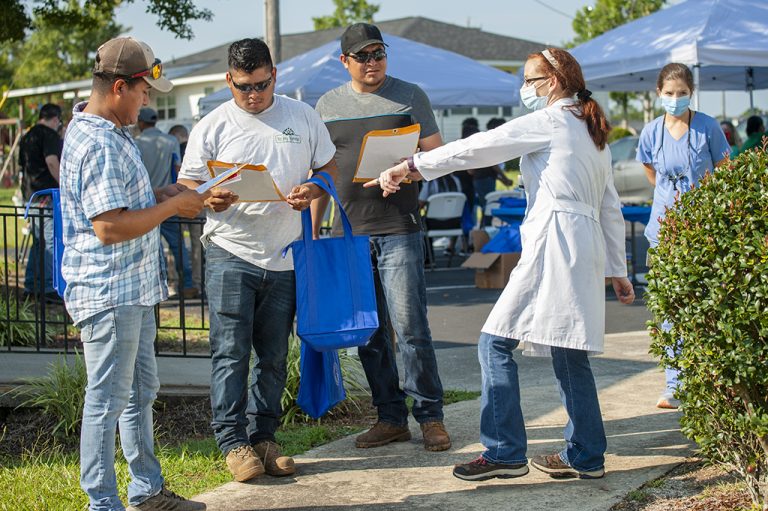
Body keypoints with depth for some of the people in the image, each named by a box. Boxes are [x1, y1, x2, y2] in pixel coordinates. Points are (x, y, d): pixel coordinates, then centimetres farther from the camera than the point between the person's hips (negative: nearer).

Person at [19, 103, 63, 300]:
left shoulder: (27, 136, 17)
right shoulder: (49, 135, -10)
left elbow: (23, 165, 23)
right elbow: (51, 161, -22)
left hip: (31, 194, 9)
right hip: (48, 193, -9)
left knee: (38, 241, 15)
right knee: (52, 241, -7)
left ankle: (31, 286, 18)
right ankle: (49, 288, -10)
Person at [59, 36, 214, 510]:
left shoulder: (110, 131, 12)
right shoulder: (98, 144, -22)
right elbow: (110, 227, -27)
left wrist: (160, 193, 9)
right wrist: (173, 206, -17)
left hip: (134, 288, 11)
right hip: (108, 292, -11)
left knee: (140, 392, 18)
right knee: (107, 399, -1)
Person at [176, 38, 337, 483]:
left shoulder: (303, 116, 7)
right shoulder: (213, 127, 1)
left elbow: (329, 168, 14)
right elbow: (187, 185, 3)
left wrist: (312, 190, -9)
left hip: (284, 256, 3)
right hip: (230, 252, -2)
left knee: (274, 356, 9)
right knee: (231, 353, -5)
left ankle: (263, 436, 19)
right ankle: (233, 441, 2)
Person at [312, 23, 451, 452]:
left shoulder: (410, 96, 4)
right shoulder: (328, 106, 13)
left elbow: (438, 155, 2)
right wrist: (311, 231, 12)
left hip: (399, 228, -4)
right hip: (350, 232, 4)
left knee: (411, 327, -8)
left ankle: (431, 415, 4)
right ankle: (391, 418, 16)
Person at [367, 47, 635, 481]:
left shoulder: (549, 122, -4)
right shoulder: (593, 132, 22)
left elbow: (478, 149, -7)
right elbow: (611, 209, 23)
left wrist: (411, 167, -4)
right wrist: (618, 270, 27)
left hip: (555, 240, -9)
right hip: (587, 247, 9)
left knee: (496, 342, -6)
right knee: (567, 351, 11)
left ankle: (505, 452, -6)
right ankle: (585, 456, 14)